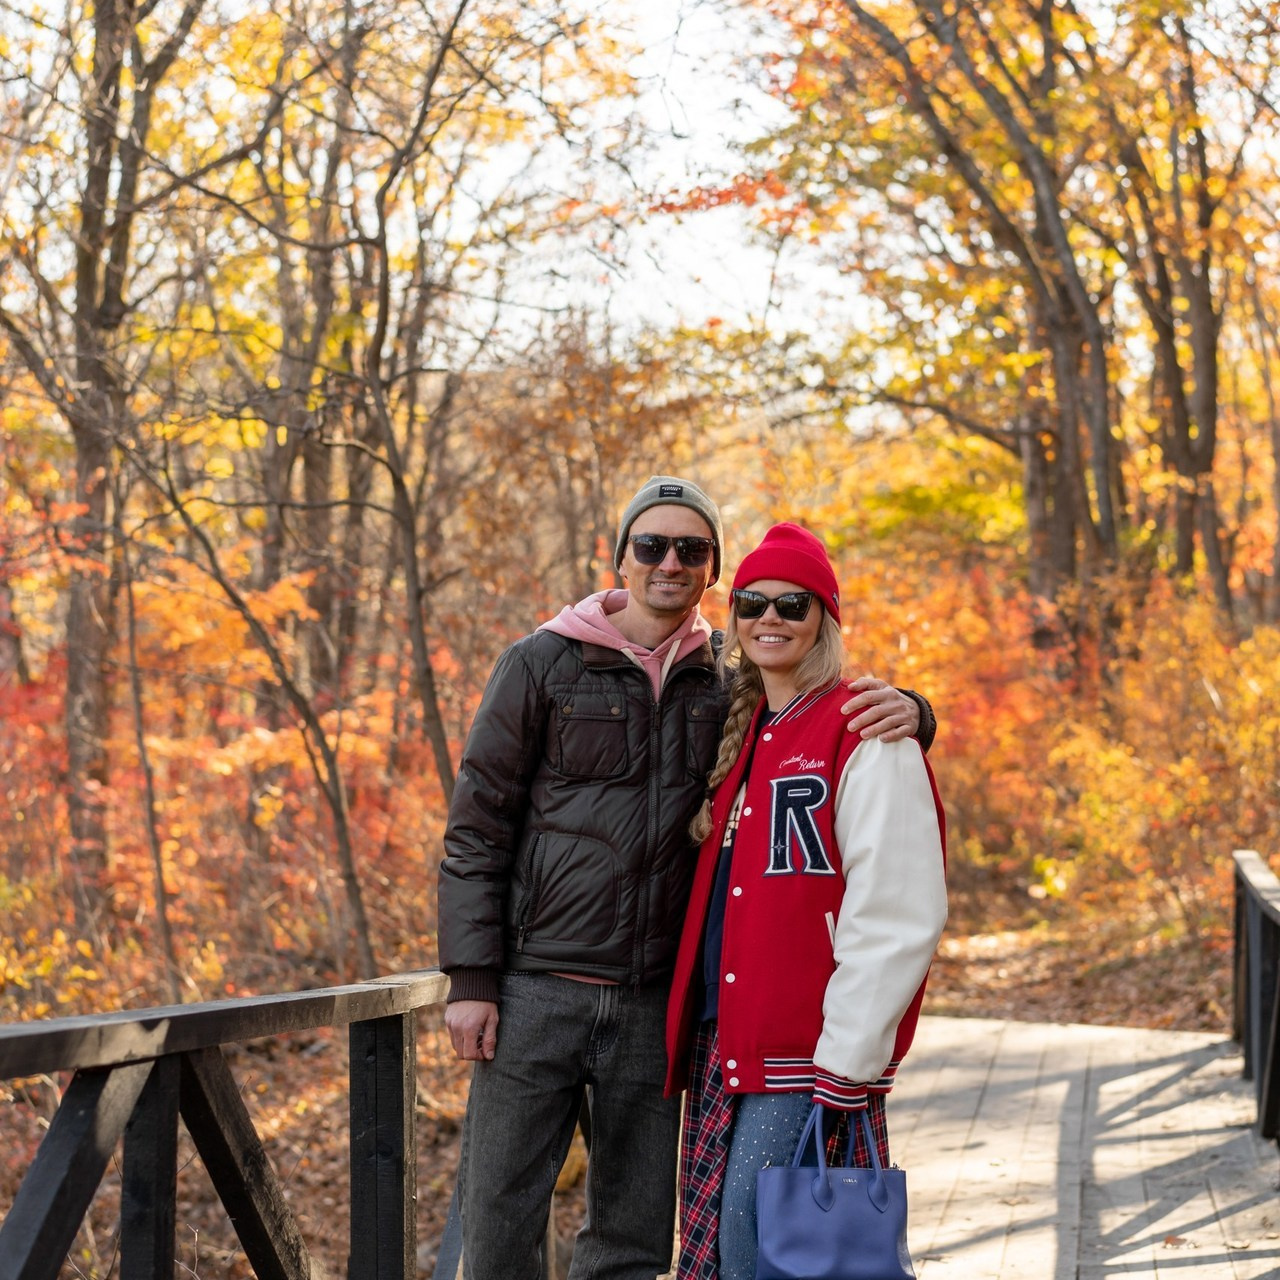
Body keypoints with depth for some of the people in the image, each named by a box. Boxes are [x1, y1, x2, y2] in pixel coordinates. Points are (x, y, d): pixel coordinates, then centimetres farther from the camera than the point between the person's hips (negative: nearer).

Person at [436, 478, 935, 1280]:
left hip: (653, 1004, 3)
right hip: (536, 993, -3)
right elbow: (476, 829, 0)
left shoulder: (728, 687, 8)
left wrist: (904, 712, -12)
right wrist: (471, 979, -7)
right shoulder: (542, 665, 1)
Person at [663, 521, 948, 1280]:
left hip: (802, 1062, -7)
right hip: (723, 1048, 7)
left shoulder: (866, 735, -8)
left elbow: (896, 917, -15)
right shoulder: (743, 737, 17)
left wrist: (844, 1066, -18)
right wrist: (694, 1038, 13)